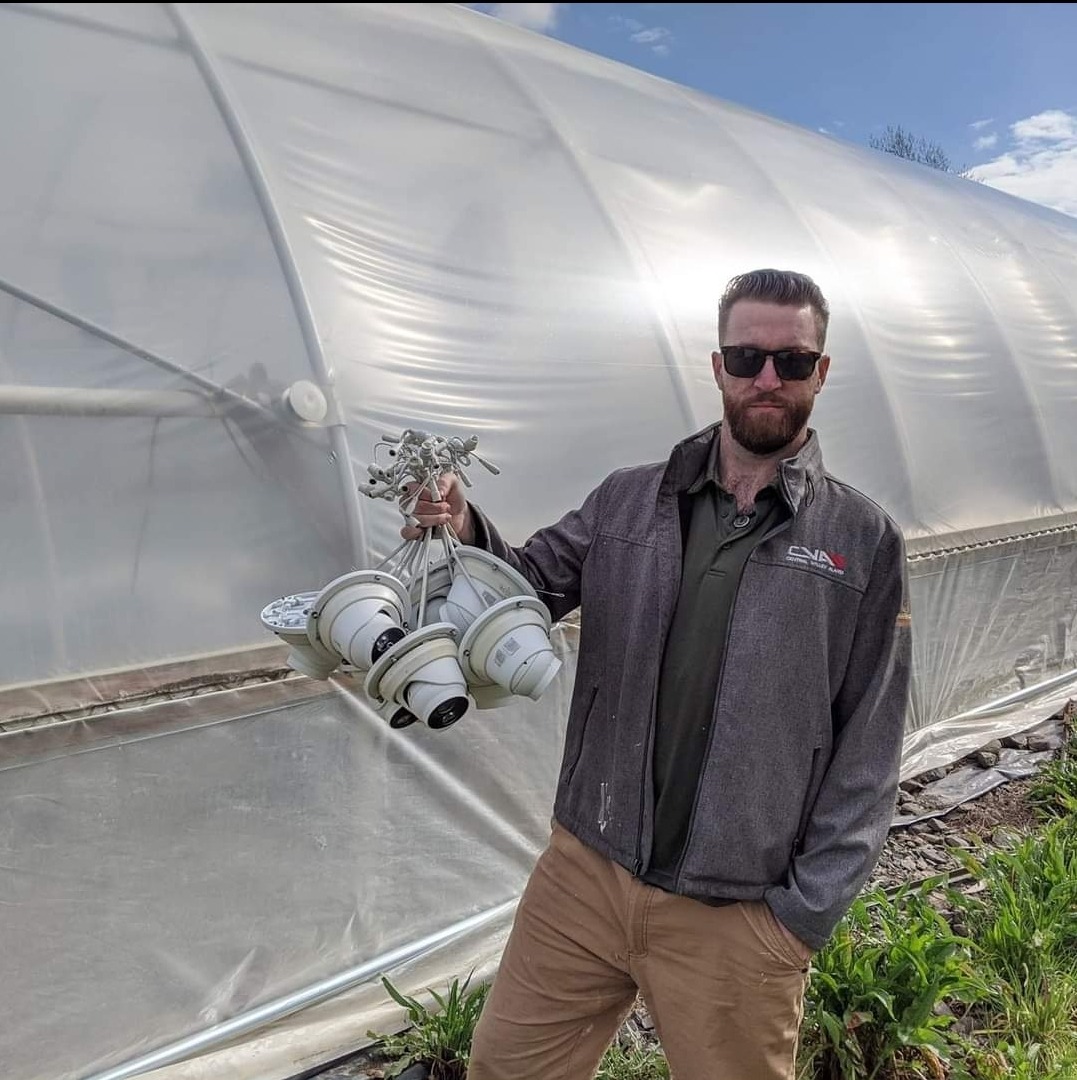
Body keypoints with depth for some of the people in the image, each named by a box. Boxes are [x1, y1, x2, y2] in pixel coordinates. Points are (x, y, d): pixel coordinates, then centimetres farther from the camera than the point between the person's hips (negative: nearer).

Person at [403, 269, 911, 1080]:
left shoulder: (863, 541, -4)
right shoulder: (627, 501, 3)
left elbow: (868, 749, -4)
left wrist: (807, 910, -6)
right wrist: (467, 536, -21)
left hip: (737, 916, -2)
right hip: (584, 871, 3)